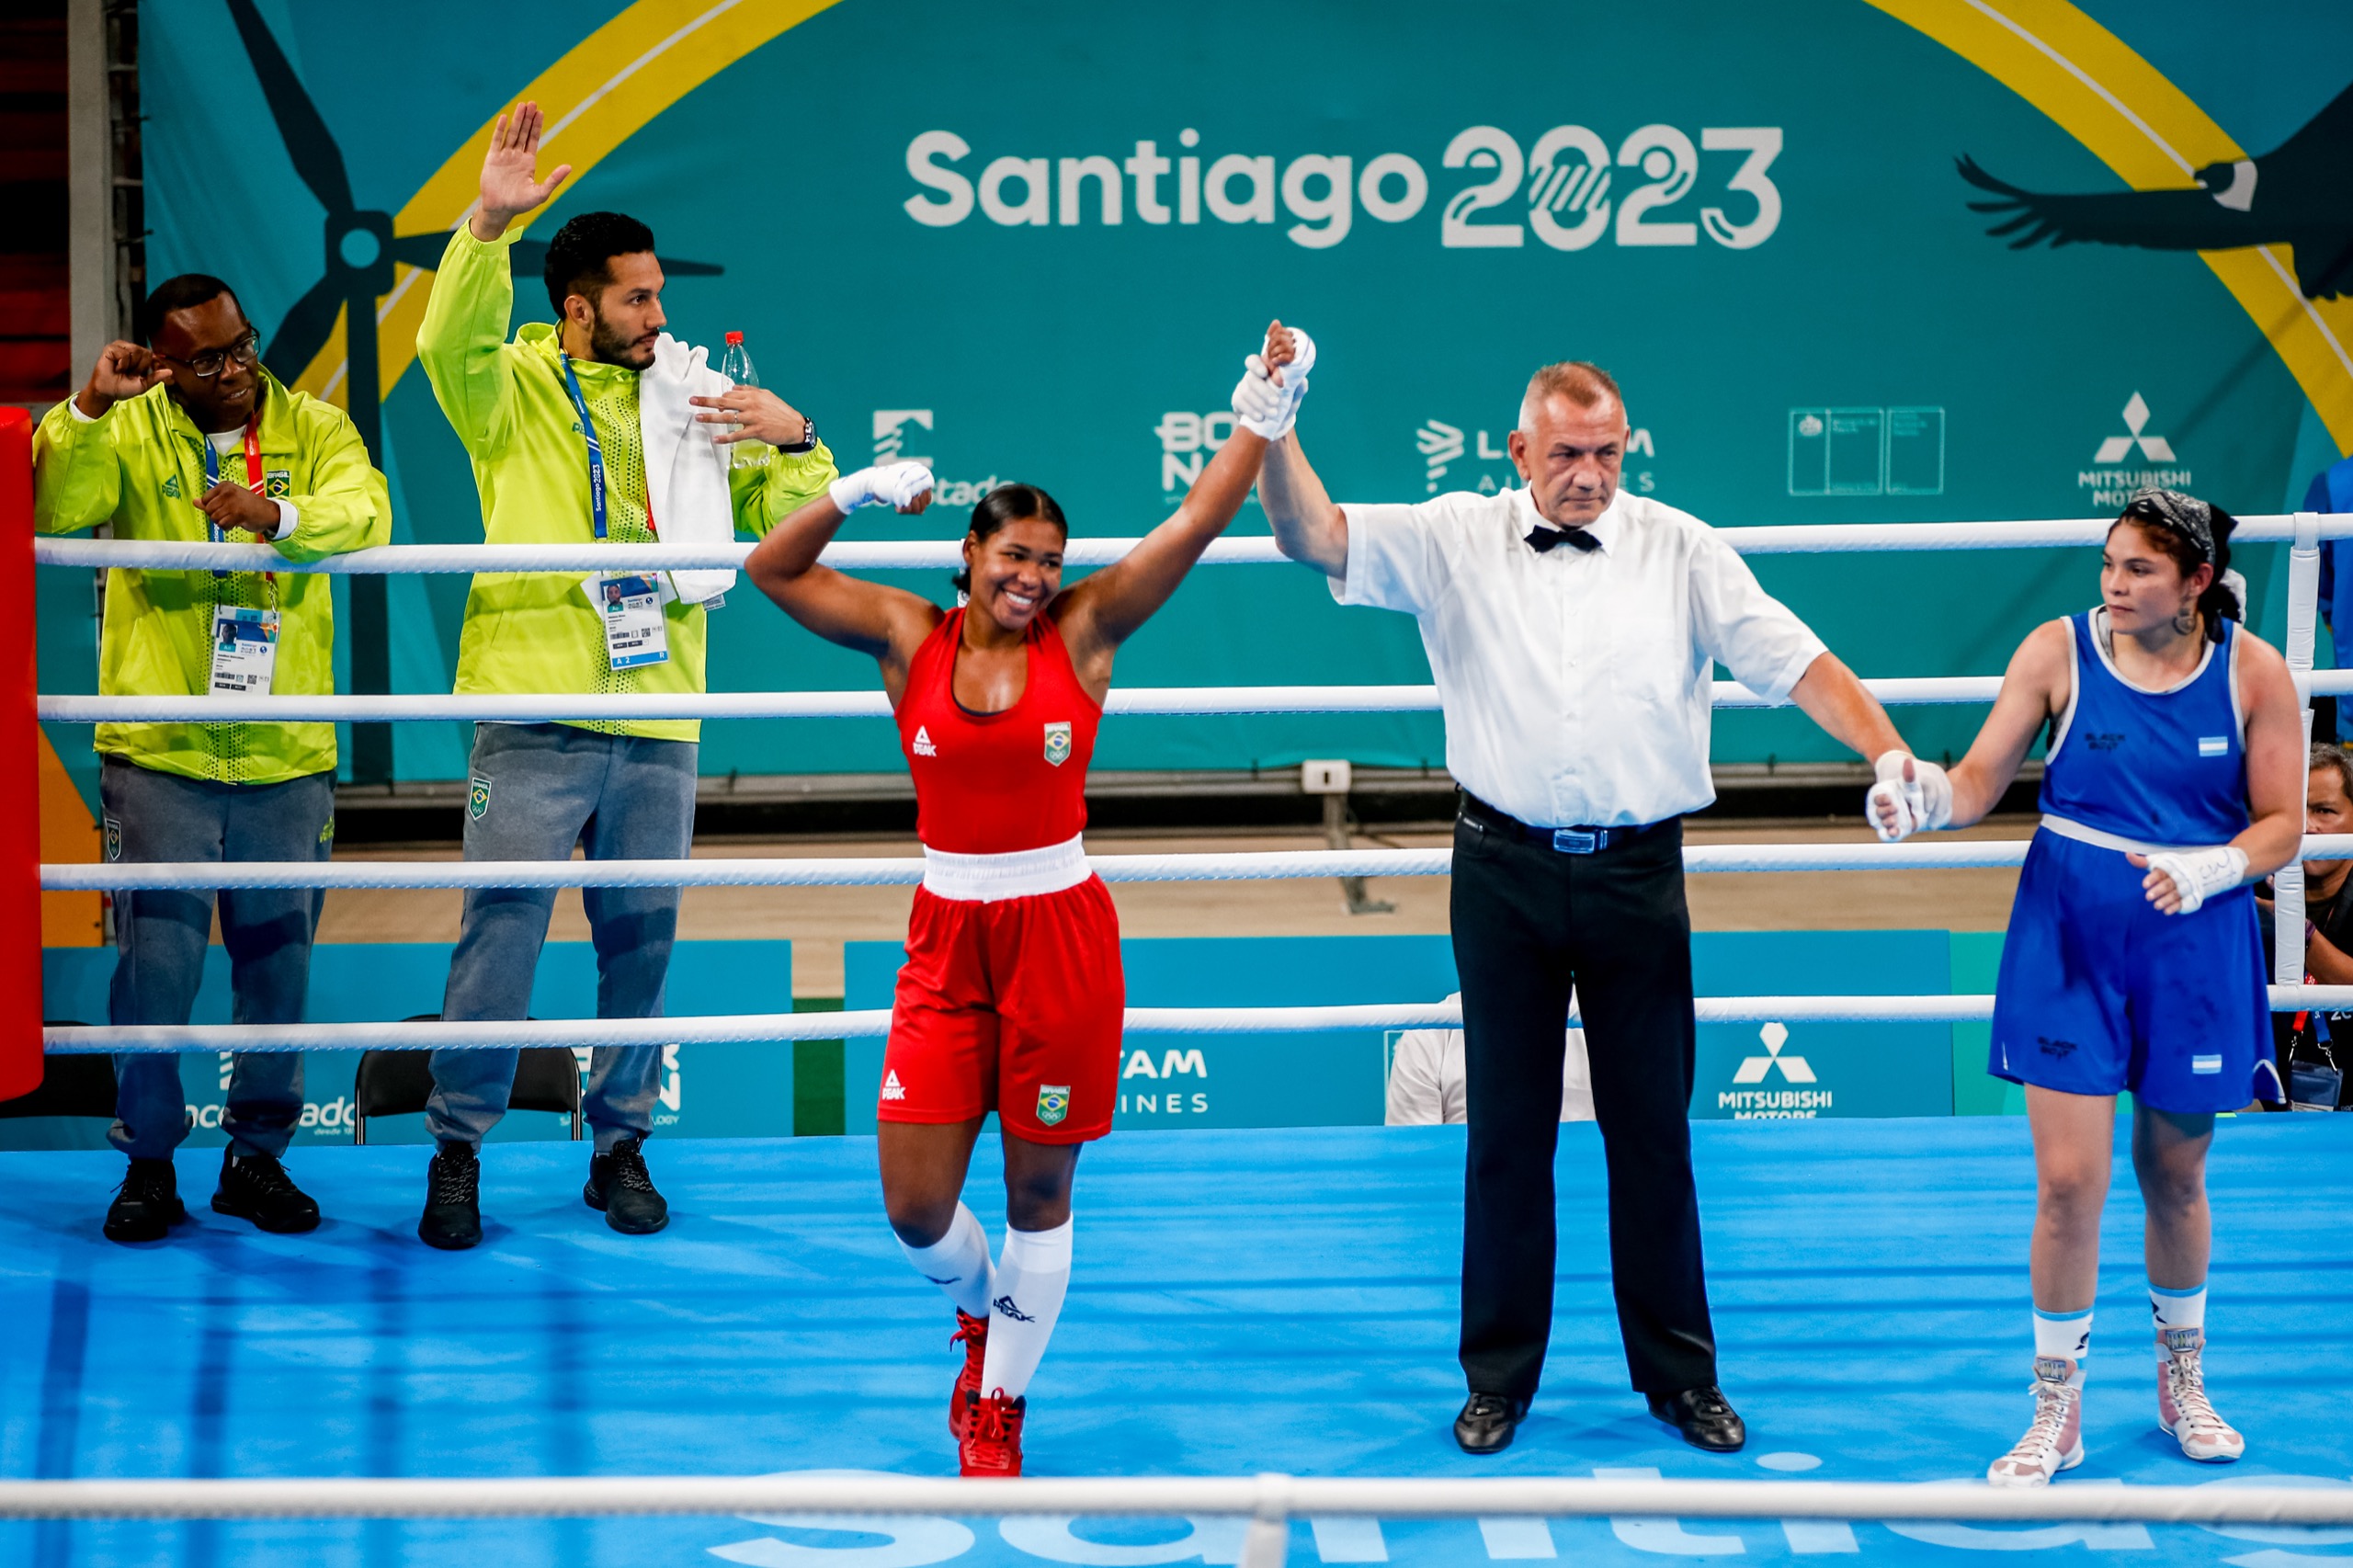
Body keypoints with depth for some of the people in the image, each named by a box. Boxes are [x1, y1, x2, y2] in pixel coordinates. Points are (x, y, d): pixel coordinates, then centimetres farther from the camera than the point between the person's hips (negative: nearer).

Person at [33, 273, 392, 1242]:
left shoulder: (313, 428, 4)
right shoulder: (128, 432, 2)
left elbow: (364, 511, -15)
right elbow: (52, 514, -12)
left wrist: (278, 515, -34)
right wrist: (89, 409, -24)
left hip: (287, 756, 2)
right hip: (158, 751, -1)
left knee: (278, 961, 8)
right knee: (157, 959, -4)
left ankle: (257, 1155, 23)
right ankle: (148, 1163, 11)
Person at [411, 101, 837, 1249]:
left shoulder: (691, 402, 14)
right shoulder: (512, 391, 4)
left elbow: (789, 522, 18)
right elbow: (450, 343, -19)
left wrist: (794, 442, -2)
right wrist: (490, 225, -31)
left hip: (658, 721, 4)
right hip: (535, 713, -4)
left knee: (641, 937, 8)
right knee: (502, 923, -7)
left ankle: (621, 1145, 20)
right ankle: (457, 1148, 0)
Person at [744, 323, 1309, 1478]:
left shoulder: (1084, 633, -1)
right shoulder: (908, 638, 2)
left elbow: (1195, 526, -5)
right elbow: (773, 569, 1)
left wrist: (1260, 420, -12)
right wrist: (856, 491, -10)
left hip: (1061, 934, -1)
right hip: (947, 941, 1)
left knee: (1038, 1189, 7)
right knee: (914, 1207, -3)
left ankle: (998, 1405, 24)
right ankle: (979, 1310, 32)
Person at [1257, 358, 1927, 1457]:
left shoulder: (1680, 551, 3)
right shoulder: (1455, 540, 2)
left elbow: (1796, 662, -2)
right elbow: (1310, 535, -4)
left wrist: (1890, 757, -15)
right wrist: (1274, 430, -20)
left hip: (1638, 873, 0)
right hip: (1506, 871, 0)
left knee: (1653, 1129, 7)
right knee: (1506, 1130, 8)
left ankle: (1679, 1373, 20)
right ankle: (1500, 1377, 19)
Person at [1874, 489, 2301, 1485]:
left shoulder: (2252, 673, -4)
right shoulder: (2059, 652, -5)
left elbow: (2282, 824, -2)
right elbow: (1980, 782, -3)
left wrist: (2207, 868, -21)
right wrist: (1925, 801, -25)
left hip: (2195, 944, 1)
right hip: (2069, 940, -1)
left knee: (2174, 1176, 13)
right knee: (2069, 1181, -6)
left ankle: (2183, 1382, 36)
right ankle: (2056, 1412, 8)